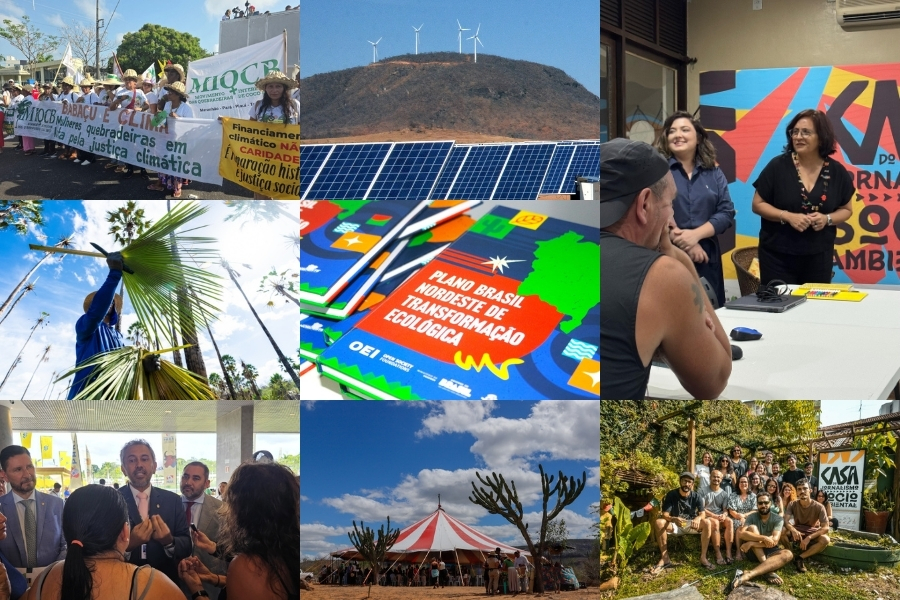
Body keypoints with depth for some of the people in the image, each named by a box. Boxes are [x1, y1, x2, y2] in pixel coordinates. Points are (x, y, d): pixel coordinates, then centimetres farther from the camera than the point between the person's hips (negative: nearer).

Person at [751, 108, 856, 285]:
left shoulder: (836, 172, 0)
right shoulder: (778, 166, -6)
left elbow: (846, 209, 10)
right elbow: (757, 204, -3)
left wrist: (827, 219, -11)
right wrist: (787, 216, -17)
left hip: (819, 257, 2)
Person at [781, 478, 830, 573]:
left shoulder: (819, 507, -16)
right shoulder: (792, 505, -9)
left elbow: (825, 528, -23)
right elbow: (786, 521, -21)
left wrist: (809, 538, -36)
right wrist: (793, 530, -45)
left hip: (812, 534, -1)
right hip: (797, 533, 1)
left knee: (825, 540, -35)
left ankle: (800, 557, -25)